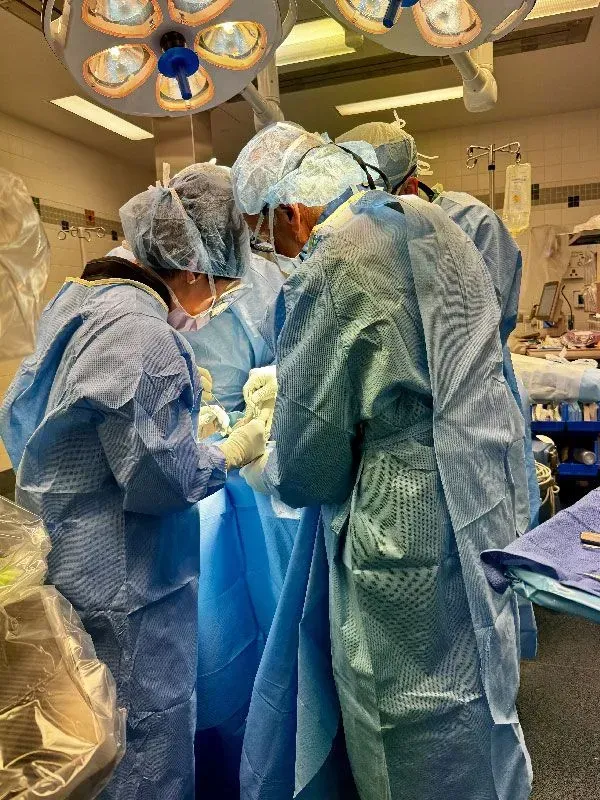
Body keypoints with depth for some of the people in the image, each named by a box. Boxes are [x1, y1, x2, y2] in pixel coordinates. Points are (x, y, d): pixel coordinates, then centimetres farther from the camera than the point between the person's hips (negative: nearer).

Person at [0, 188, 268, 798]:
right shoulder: (143, 334, -24)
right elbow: (160, 478, -26)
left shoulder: (77, 305, 6)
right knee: (150, 749, 11)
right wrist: (232, 453, -9)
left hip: (73, 559, 10)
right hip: (125, 585, -9)